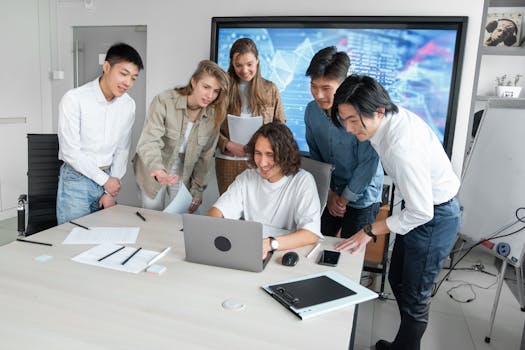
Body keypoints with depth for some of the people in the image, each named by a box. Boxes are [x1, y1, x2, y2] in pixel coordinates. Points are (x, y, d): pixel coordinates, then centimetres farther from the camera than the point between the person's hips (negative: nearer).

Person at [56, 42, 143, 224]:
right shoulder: (74, 99, -17)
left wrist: (111, 192, 1)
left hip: (107, 177, 4)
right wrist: (105, 180, -11)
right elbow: (70, 150, -17)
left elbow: (122, 149, 3)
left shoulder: (128, 105, -2)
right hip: (76, 179, -4)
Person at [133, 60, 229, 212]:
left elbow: (204, 156, -2)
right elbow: (149, 142, -28)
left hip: (182, 174, 2)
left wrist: (197, 190, -2)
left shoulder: (213, 116, -10)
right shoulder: (164, 101, -20)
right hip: (153, 171, -2)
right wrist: (158, 170, -46)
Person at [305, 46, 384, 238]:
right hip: (329, 193, 5)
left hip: (361, 197, -4)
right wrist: (330, 193, -1)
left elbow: (367, 165, -20)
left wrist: (344, 199, -11)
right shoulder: (312, 111, -9)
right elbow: (315, 155, 3)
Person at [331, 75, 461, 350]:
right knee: (397, 280, 21)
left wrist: (370, 231, -19)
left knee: (414, 296, 6)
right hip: (422, 204, 9)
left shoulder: (402, 147, -36)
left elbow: (421, 212, -29)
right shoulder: (391, 116, -10)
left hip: (435, 215, -9)